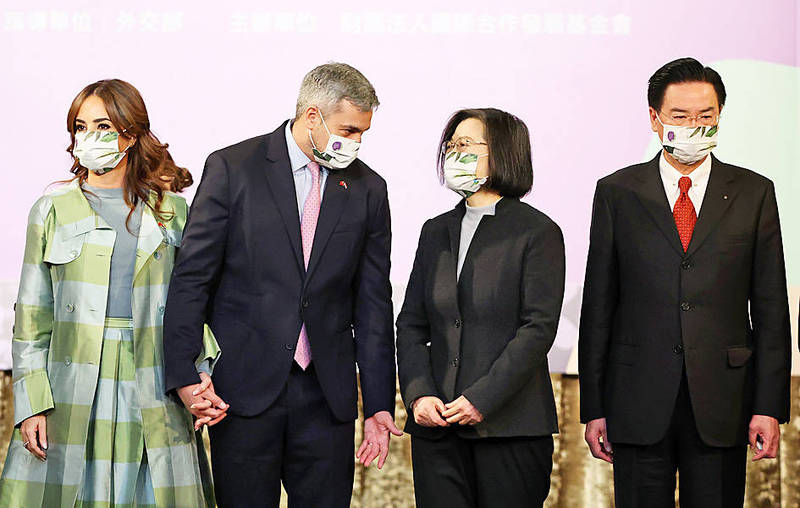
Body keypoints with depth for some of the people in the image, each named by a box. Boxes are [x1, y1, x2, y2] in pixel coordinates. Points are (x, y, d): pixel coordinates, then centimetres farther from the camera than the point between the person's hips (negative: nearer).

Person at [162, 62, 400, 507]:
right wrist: (185, 375, -12)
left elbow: (373, 304, 9)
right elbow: (191, 278, -3)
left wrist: (379, 404, 5)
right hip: (246, 385, -2)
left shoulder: (368, 190, 8)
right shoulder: (232, 168, -1)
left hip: (327, 394, 3)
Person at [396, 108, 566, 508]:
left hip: (510, 424, -4)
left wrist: (481, 399, -16)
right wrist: (418, 394, -5)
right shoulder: (436, 231, 14)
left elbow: (539, 328, -9)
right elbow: (411, 324, 11)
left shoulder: (538, 232, -2)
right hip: (436, 426, 4)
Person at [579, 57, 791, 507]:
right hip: (639, 402, 0)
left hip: (721, 402, 0)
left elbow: (771, 306, 5)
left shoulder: (754, 193, 6)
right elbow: (598, 305, 4)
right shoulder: (617, 193, 5)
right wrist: (593, 407, 0)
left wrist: (769, 406, -2)